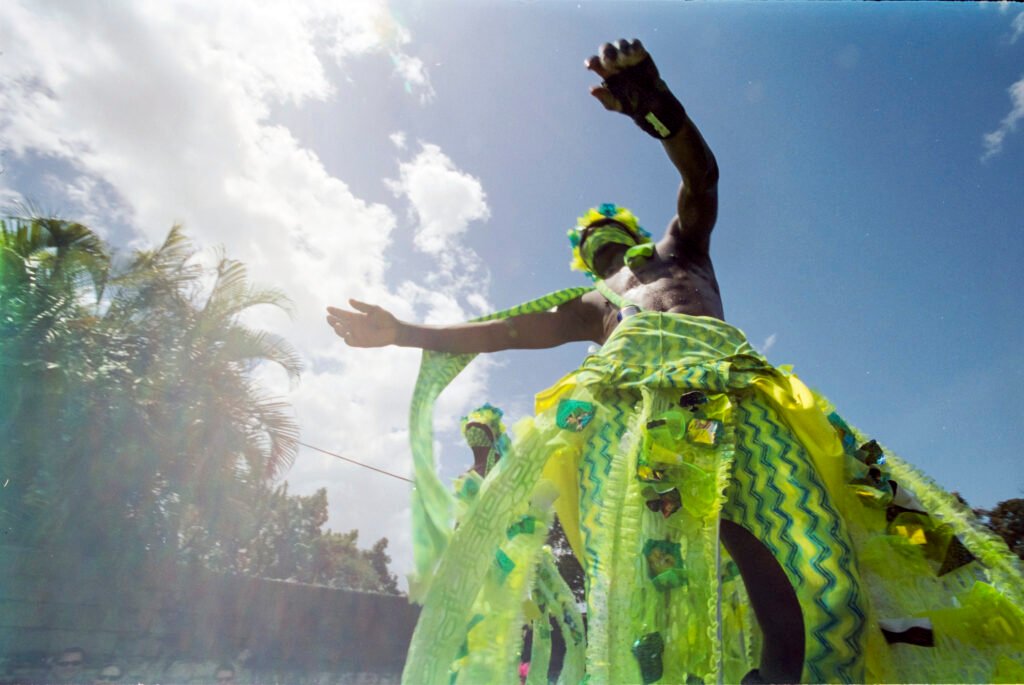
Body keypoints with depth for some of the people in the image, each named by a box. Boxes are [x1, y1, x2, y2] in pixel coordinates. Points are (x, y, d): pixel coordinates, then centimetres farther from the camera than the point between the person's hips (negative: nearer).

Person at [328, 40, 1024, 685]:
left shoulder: (679, 248, 35)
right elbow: (506, 331, 28)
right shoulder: (589, 305, 37)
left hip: (726, 383, 0)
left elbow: (702, 174, 17)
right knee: (636, 576, -20)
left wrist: (655, 104, -5)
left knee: (816, 572, -18)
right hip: (626, 392, 1)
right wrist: (403, 331, 24)